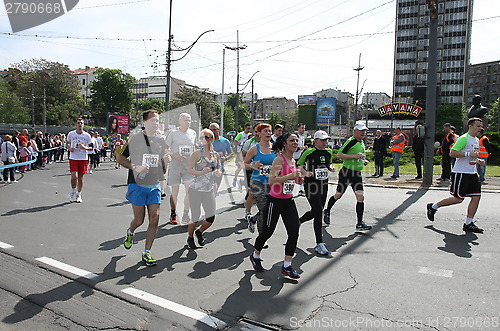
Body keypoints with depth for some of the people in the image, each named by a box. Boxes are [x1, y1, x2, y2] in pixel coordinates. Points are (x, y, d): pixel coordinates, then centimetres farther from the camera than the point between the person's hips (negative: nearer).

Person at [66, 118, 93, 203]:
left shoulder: (87, 135, 1)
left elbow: (91, 148, 4)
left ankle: (78, 195, 18)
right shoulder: (71, 134, 3)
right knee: (74, 176, -11)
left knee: (80, 177, 6)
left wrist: (85, 147, -16)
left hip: (83, 159, 1)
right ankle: (73, 192, 13)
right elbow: (67, 144, 16)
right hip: (73, 158, 0)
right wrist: (69, 148, -6)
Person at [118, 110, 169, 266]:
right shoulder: (135, 138, -6)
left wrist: (165, 161, -3)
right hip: (137, 184, -4)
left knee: (154, 219, -2)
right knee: (139, 220, 2)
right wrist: (135, 167, -16)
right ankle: (130, 233, 39)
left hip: (154, 186, 4)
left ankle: (147, 253, 12)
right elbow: (119, 157, -2)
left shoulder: (160, 140, 8)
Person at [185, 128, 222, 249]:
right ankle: (190, 238, 30)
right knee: (195, 218, 1)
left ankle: (199, 232, 32)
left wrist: (218, 173, -3)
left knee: (211, 218, 0)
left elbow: (219, 169, 20)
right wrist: (201, 172, -23)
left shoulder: (216, 155, 8)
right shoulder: (197, 154, -7)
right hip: (196, 189, -4)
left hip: (209, 190, 5)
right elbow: (189, 169, -8)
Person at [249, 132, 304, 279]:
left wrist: (298, 179, 4)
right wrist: (291, 176, -29)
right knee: (268, 231, 8)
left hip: (289, 201, 7)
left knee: (294, 233, 0)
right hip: (275, 201, -7)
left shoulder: (293, 161, 10)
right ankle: (255, 256, 34)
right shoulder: (280, 159, -15)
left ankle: (287, 266, 14)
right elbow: (271, 180, -26)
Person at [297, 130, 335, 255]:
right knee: (318, 213, -11)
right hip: (311, 184, -7)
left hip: (323, 184, 7)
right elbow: (299, 165, -2)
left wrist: (331, 168, 1)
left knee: (315, 212, 14)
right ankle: (319, 244, -3)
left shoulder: (329, 152, 9)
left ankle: (297, 222, 44)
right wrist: (306, 173, -19)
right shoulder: (308, 152, -9)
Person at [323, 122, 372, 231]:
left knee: (360, 197, -3)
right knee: (338, 195, 6)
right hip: (346, 172, -7)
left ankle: (360, 223, 3)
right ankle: (327, 211, 32)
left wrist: (363, 161, 12)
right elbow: (339, 155, -19)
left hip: (357, 173, 7)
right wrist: (354, 156, -23)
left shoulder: (362, 143, 15)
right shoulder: (351, 141, -13)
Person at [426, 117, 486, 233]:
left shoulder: (476, 140, 18)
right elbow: (452, 153, -20)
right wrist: (469, 154, -23)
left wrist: (477, 160, 12)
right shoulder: (464, 138, -12)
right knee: (458, 198, -4)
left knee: (476, 196, 0)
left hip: (472, 173, 9)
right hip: (461, 173, -9)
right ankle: (433, 207, 14)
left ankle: (468, 223, 7)